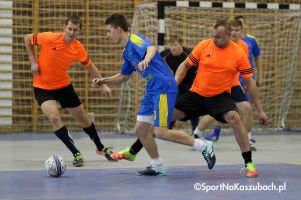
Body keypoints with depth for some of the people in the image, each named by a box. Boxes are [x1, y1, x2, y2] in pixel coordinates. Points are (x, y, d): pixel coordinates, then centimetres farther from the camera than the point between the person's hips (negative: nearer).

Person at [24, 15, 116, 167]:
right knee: (54, 117, -26)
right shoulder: (49, 38, -23)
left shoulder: (79, 49, -13)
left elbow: (90, 67, 5)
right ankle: (76, 154, -14)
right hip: (43, 87, -3)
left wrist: (103, 85, 2)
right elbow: (27, 38, -6)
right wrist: (33, 62, -11)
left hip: (64, 85, 3)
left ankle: (101, 148, 38)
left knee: (83, 119, 12)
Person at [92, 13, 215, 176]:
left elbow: (152, 48, -35)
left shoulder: (135, 40, -12)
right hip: (151, 91, 10)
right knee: (140, 129, 7)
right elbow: (123, 76, 30)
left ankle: (204, 147, -2)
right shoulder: (127, 52, 17)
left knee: (161, 133, -12)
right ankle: (157, 166, 18)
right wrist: (103, 81, 16)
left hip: (164, 88, -10)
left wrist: (146, 59, -57)